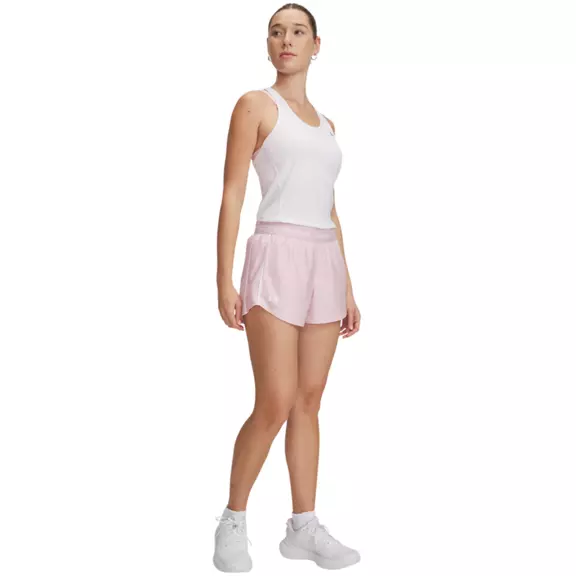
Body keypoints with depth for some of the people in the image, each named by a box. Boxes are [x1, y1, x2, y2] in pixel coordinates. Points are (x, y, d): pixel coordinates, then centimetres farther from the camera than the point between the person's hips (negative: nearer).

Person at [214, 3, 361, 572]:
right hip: (277, 256, -6)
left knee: (309, 402, 6)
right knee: (275, 405, -9)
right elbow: (232, 195, -5)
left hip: (325, 262, 6)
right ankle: (233, 520, 9)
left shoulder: (324, 124, 20)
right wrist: (225, 278, -14)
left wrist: (347, 288, 15)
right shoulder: (255, 104, 2)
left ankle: (304, 527, 14)